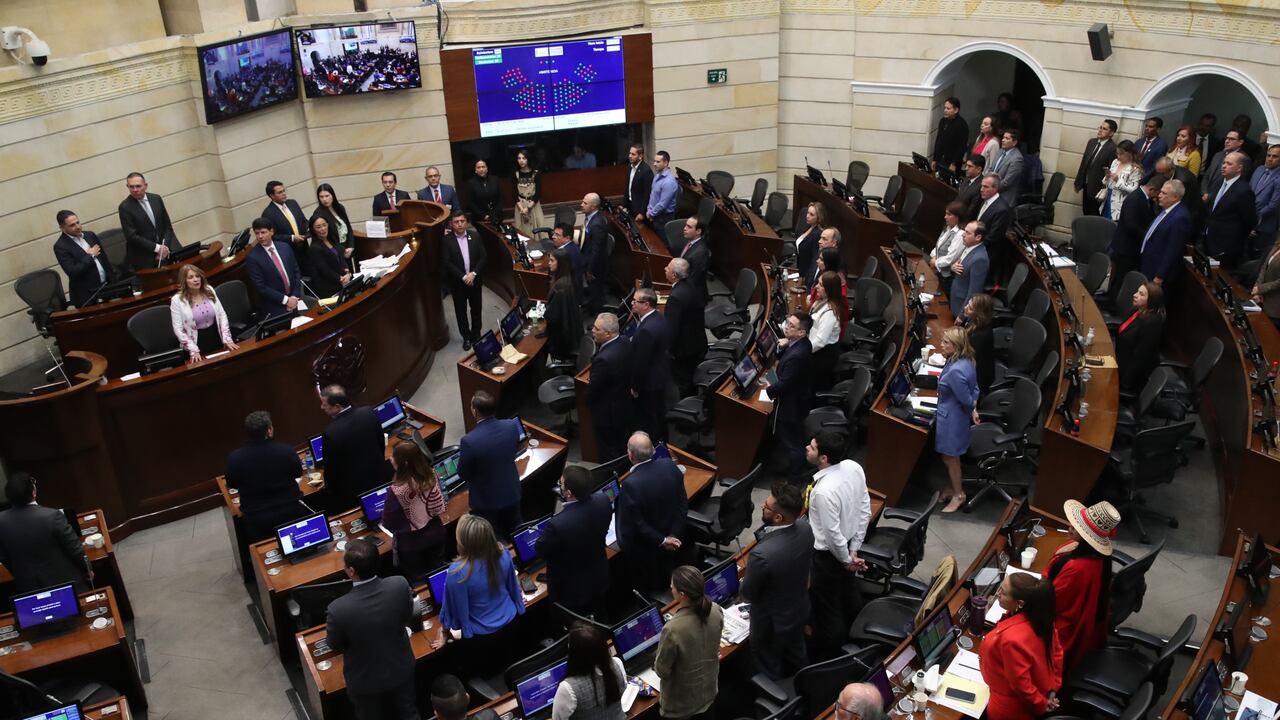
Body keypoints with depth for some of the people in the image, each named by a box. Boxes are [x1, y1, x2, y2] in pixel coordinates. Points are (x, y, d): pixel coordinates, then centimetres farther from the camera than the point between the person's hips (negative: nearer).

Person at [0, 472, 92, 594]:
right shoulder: (52, 516, -26)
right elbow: (75, 547, -16)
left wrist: (21, 577, 17)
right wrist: (88, 569, 1)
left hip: (30, 588, 4)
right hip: (66, 582, -4)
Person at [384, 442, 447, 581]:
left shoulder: (396, 490, -30)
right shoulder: (431, 477, -13)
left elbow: (389, 524, -19)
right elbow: (439, 508, -1)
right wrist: (439, 528, 14)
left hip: (411, 541, -5)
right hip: (435, 532, 5)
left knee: (417, 578, 17)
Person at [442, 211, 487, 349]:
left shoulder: (475, 236, -1)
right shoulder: (447, 240, -9)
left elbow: (483, 256, -3)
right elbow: (446, 263, -13)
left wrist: (473, 273, -15)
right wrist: (463, 277, -18)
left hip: (474, 280, 2)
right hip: (457, 283, -2)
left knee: (476, 310, 12)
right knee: (461, 312, 8)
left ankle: (476, 335, 28)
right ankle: (466, 337, 21)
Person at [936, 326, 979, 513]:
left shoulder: (955, 371, -34)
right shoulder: (967, 361, -4)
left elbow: (966, 400, -24)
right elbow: (974, 389, 7)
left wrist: (971, 410, -4)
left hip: (950, 419, -9)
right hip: (953, 416, 9)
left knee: (950, 458, 13)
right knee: (951, 457, 25)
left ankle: (958, 495, 31)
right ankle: (954, 488, 42)